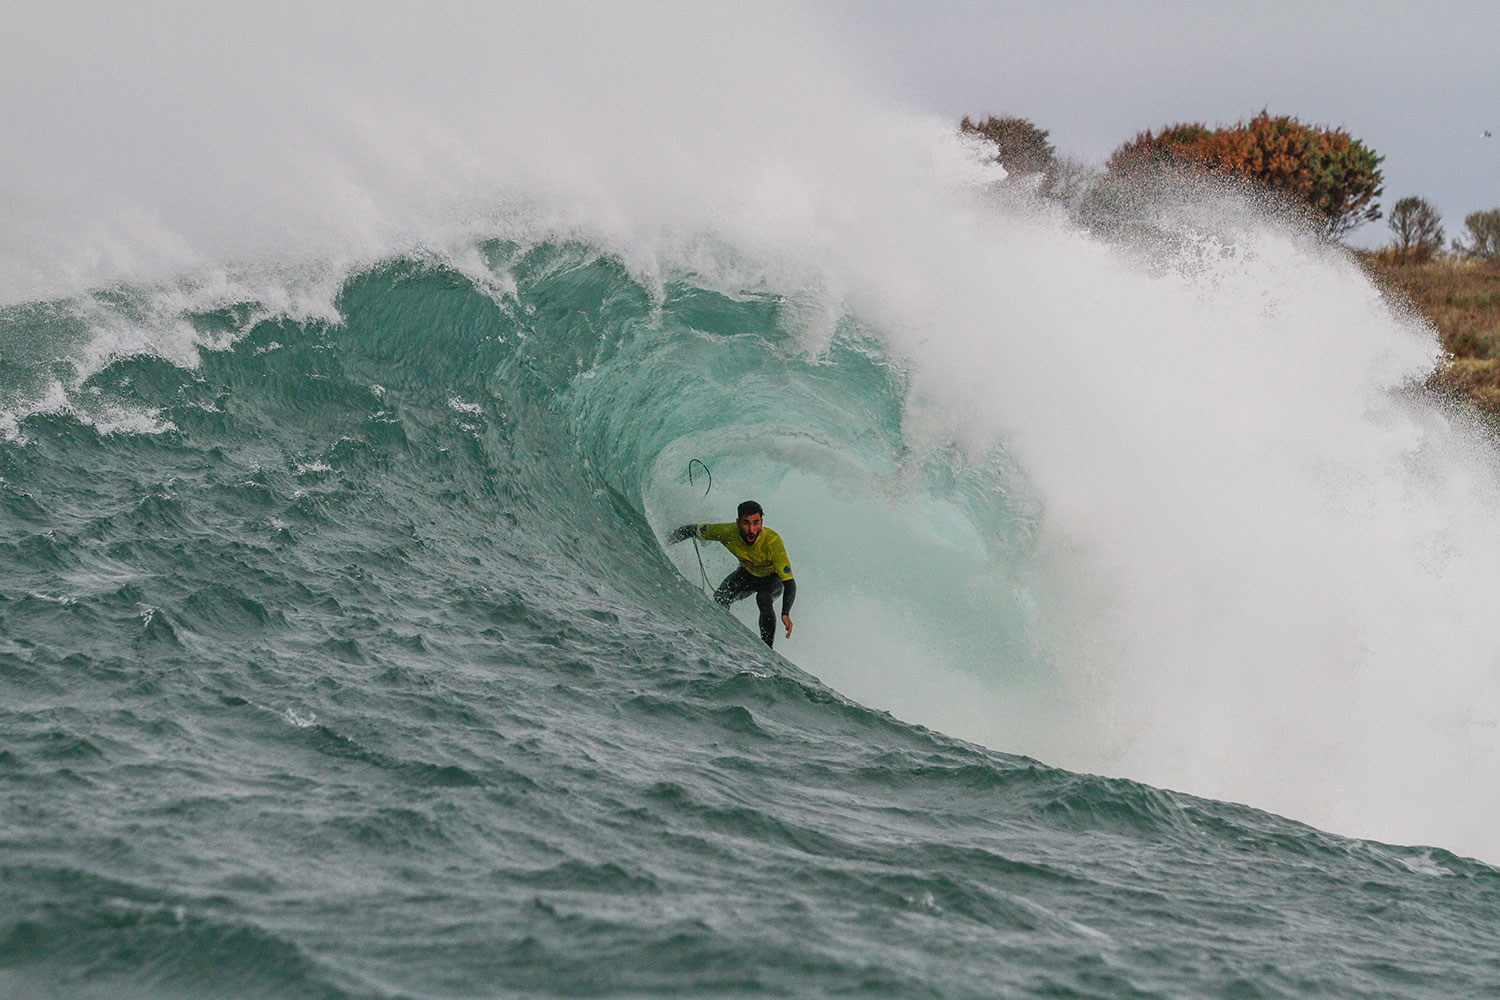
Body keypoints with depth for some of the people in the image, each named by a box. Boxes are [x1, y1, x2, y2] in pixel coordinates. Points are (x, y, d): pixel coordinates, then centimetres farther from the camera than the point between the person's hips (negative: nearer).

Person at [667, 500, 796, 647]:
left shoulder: (773, 542, -38)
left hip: (773, 578, -4)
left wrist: (785, 614, -52)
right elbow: (690, 530, -14)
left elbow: (789, 582, -38)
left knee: (763, 598, -34)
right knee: (721, 597, -20)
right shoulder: (728, 532, -30)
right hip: (748, 573, 4)